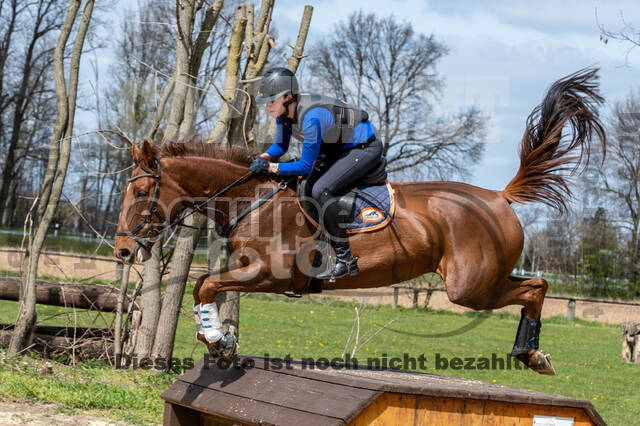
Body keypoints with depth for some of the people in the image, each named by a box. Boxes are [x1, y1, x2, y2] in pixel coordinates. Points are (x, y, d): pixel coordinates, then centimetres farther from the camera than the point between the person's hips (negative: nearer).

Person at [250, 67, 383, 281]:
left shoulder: (311, 117, -33)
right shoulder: (284, 110, -7)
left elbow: (306, 166, -29)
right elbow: (280, 146, 6)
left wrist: (271, 167, -30)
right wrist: (262, 158, -13)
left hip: (366, 149, -10)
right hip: (340, 147, 10)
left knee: (320, 190, -26)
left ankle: (345, 260, -21)